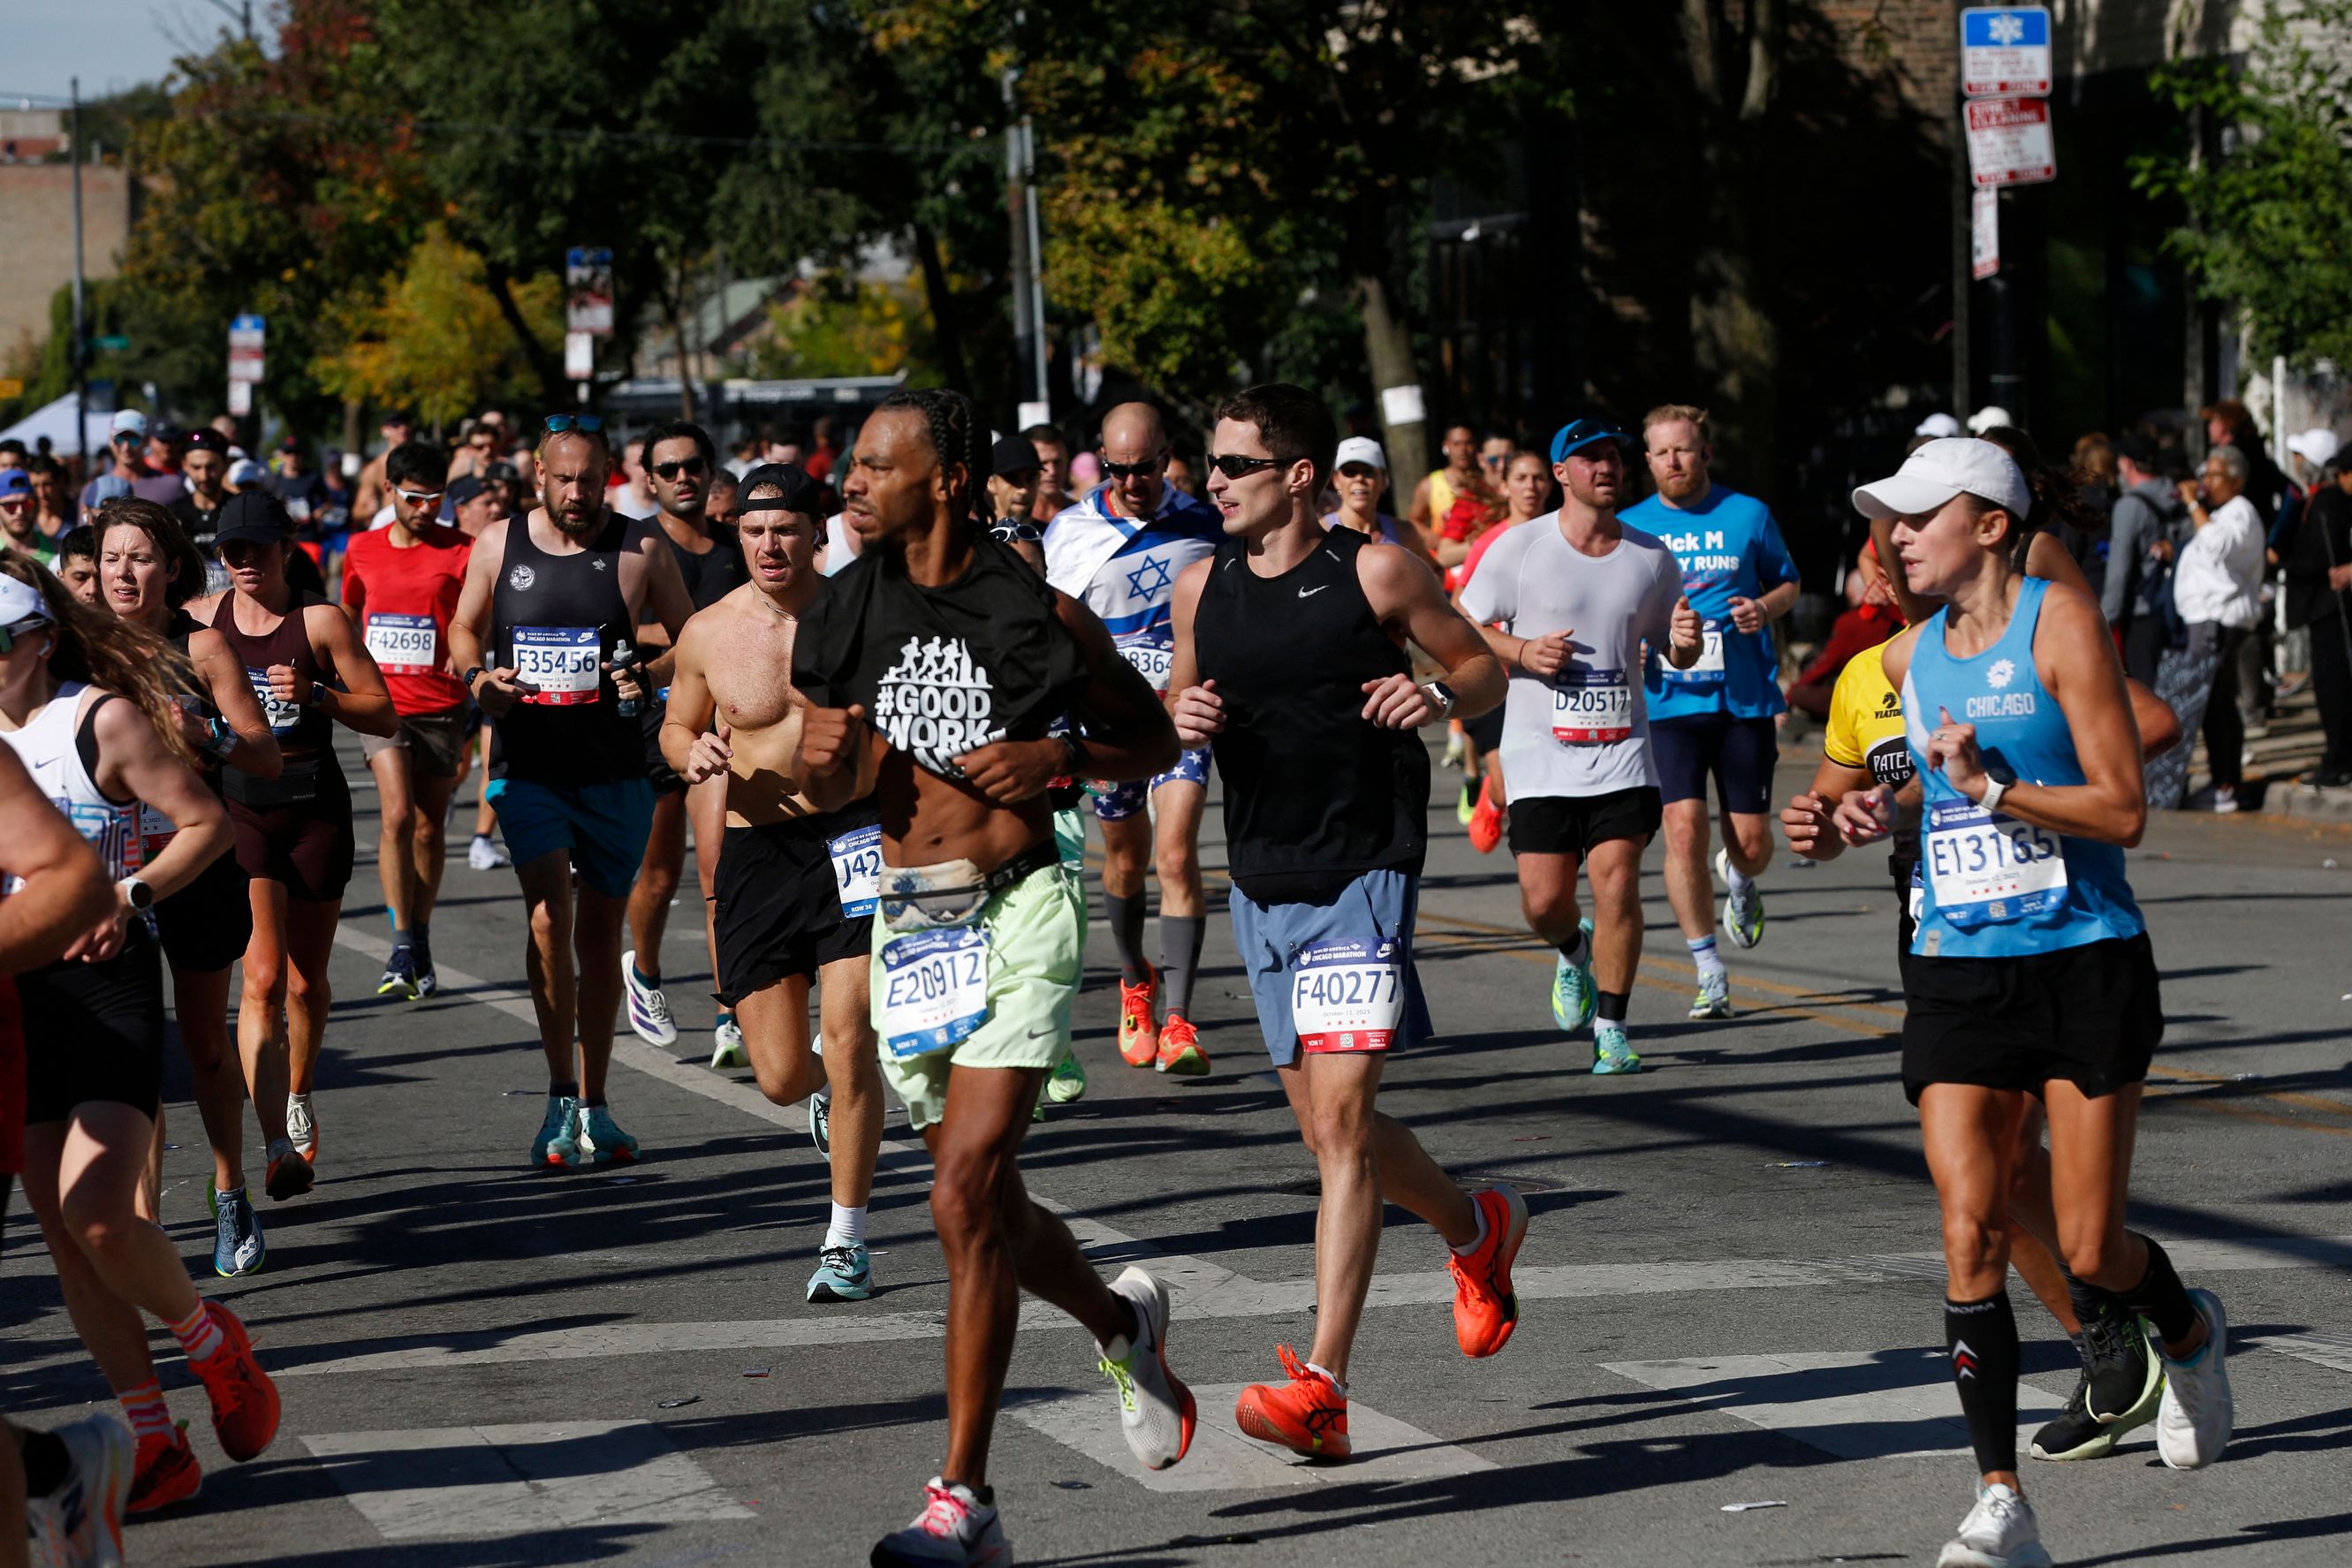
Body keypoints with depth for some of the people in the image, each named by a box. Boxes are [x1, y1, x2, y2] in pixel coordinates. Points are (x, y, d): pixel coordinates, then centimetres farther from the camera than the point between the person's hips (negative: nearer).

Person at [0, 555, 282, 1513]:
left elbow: (208, 823, -5)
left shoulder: (105, 719, -6)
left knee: (98, 1218, -19)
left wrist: (130, 898, -17)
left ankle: (209, 1340, 12)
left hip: (105, 984, -6)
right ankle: (154, 1450, 10)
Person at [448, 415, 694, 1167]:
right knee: (549, 919, -17)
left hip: (616, 772, 0)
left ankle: (592, 1104, 21)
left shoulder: (640, 548, -1)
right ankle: (561, 1097, -5)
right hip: (528, 767, 0)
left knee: (600, 932, 9)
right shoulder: (498, 544, 3)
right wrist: (476, 676, -5)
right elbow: (463, 627, 16)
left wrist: (650, 677, -15)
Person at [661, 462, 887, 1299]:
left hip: (853, 834, -2)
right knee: (781, 1076, 2)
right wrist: (692, 753, -7)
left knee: (849, 1041, -13)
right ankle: (831, 1086, 42)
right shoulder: (709, 632, 1)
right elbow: (676, 726, 16)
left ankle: (847, 1241, -2)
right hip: (757, 849, 2)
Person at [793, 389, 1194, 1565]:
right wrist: (828, 752, -10)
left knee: (965, 1198, -15)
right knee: (986, 1204, 14)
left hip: (1017, 915, -5)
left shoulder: (1038, 614, -6)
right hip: (908, 924, 6)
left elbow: (1154, 737, 6)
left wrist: (1058, 757, -12)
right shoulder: (847, 614, 5)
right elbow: (827, 791, 13)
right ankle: (1123, 1322, 46)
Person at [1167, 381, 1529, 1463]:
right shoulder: (1201, 589, 7)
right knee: (1325, 1124, 13)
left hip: (1362, 878, -6)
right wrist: (1183, 722, -4)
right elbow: (1178, 703, 20)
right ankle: (1476, 1231, 42)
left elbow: (1485, 666, 3)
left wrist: (1441, 698, -19)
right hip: (1261, 885, 6)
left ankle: (1320, 1384, -20)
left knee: (1340, 1116, -16)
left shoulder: (1375, 574, -7)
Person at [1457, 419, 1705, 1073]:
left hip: (1623, 750, 1)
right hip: (1540, 751, -1)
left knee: (1617, 882, -13)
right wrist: (1522, 652, -13)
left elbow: (1675, 652, 17)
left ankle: (1611, 1027, 1)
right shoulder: (1519, 547, -1)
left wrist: (1685, 643, -7)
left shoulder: (1652, 557, 7)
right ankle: (1575, 953, 33)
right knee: (1544, 901, -3)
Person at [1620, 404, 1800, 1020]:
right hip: (1668, 699, 0)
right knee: (1684, 827, -16)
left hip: (1745, 697, 0)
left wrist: (1765, 609, -6)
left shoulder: (1747, 514, 5)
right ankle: (1709, 973, -5)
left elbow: (1787, 583, 16)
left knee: (1751, 842, 2)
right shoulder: (1629, 527, 6)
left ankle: (1739, 880, 42)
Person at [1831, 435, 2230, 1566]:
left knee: (2089, 1250, -2)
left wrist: (1993, 790, -22)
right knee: (1972, 1239, -9)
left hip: (2085, 965, -4)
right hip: (1959, 974, 4)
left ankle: (2191, 1335, 34)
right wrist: (1886, 811, 12)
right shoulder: (1909, 658, 10)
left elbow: (2124, 810, -13)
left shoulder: (2061, 622, -8)